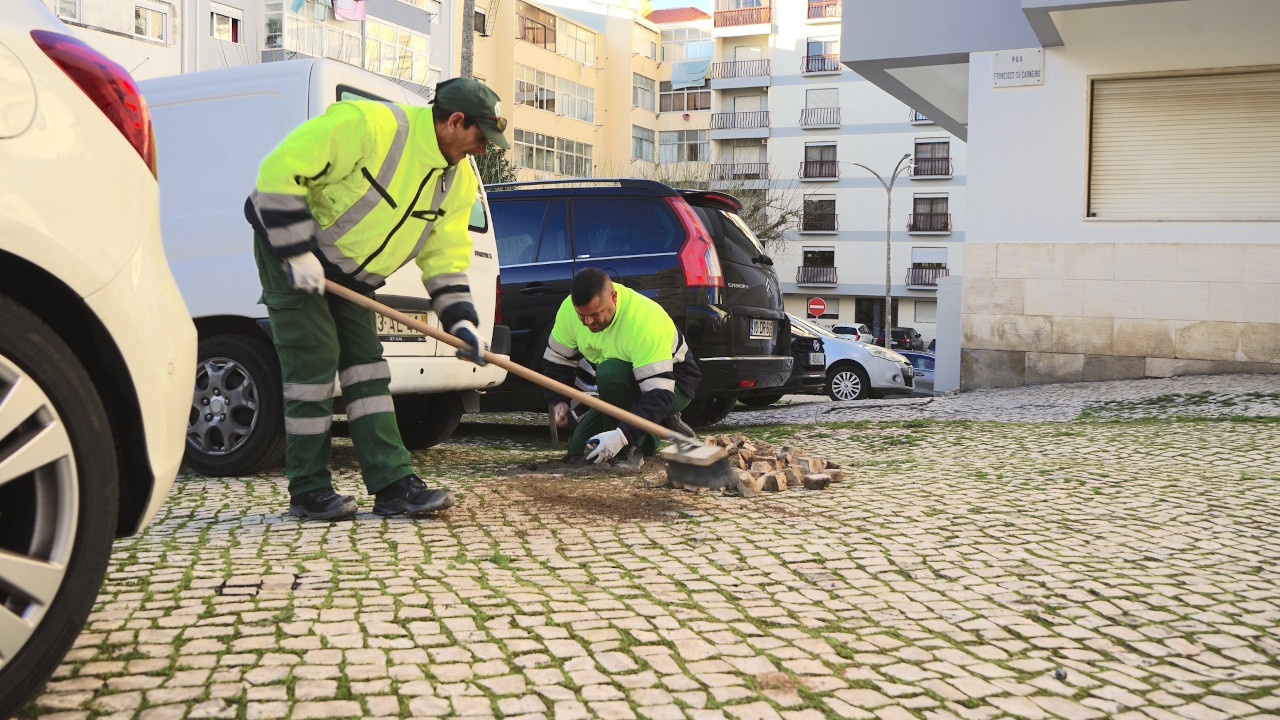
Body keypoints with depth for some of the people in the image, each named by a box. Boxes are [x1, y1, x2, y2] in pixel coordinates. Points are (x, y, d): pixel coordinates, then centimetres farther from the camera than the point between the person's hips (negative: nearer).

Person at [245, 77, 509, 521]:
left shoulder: (459, 181, -3)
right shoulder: (367, 124, -28)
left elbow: (445, 255, 0)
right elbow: (280, 171, -27)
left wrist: (460, 320, -13)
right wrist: (297, 252, -27)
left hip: (350, 274, 7)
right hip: (289, 249, -7)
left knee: (366, 362, 2)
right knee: (315, 361, -10)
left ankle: (393, 484, 3)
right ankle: (309, 491, 2)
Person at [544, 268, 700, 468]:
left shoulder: (645, 321, -36)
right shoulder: (569, 309, -17)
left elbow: (659, 394, -39)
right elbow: (556, 359, 1)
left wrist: (621, 436, -48)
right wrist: (558, 402, -16)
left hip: (673, 385, -7)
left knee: (610, 373, -36)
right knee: (578, 451, 1)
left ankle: (631, 448, -18)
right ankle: (662, 426, 12)